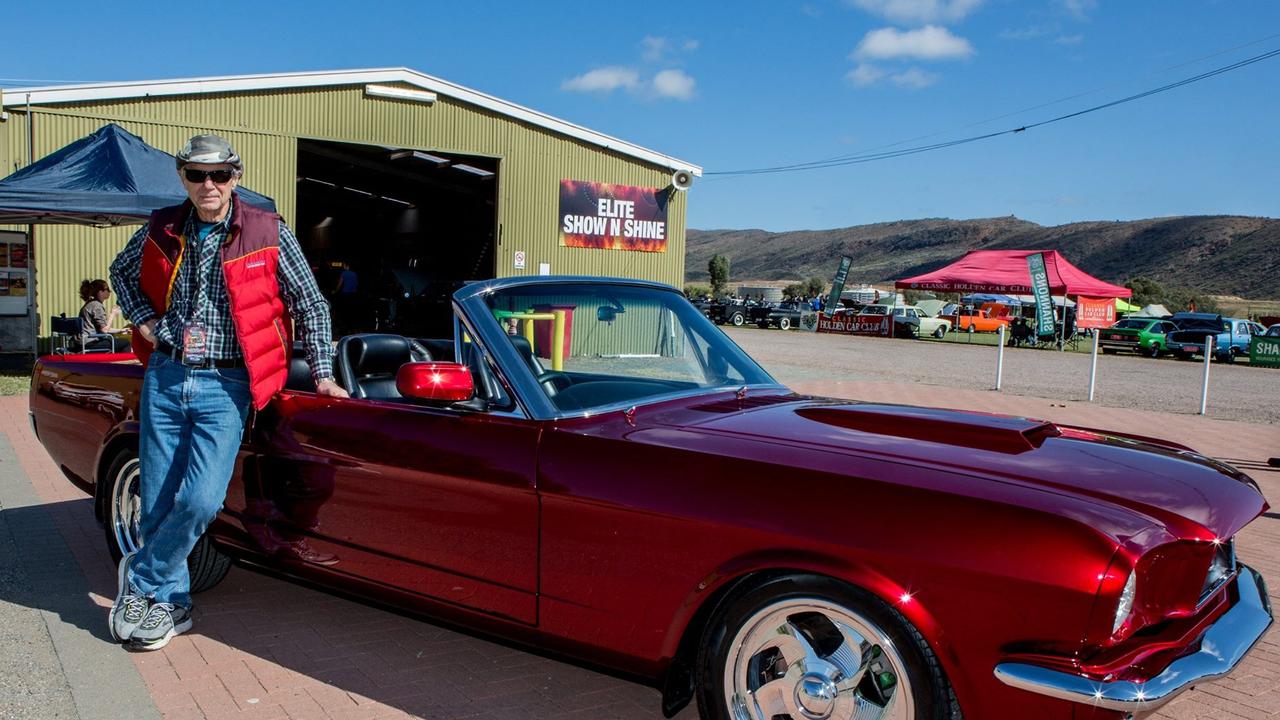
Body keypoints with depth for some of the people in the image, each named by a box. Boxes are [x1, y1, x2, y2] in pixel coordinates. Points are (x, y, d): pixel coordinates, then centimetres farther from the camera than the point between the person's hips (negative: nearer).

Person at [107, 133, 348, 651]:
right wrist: (144, 318, 8)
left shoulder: (268, 233, -4)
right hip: (164, 379, 3)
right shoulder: (162, 230, 5)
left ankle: (143, 578, 15)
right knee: (156, 505, 7)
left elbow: (310, 304, 2)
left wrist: (322, 372, -1)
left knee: (201, 502, -12)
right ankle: (172, 606, 25)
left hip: (225, 386, -3)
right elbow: (121, 271, 25)